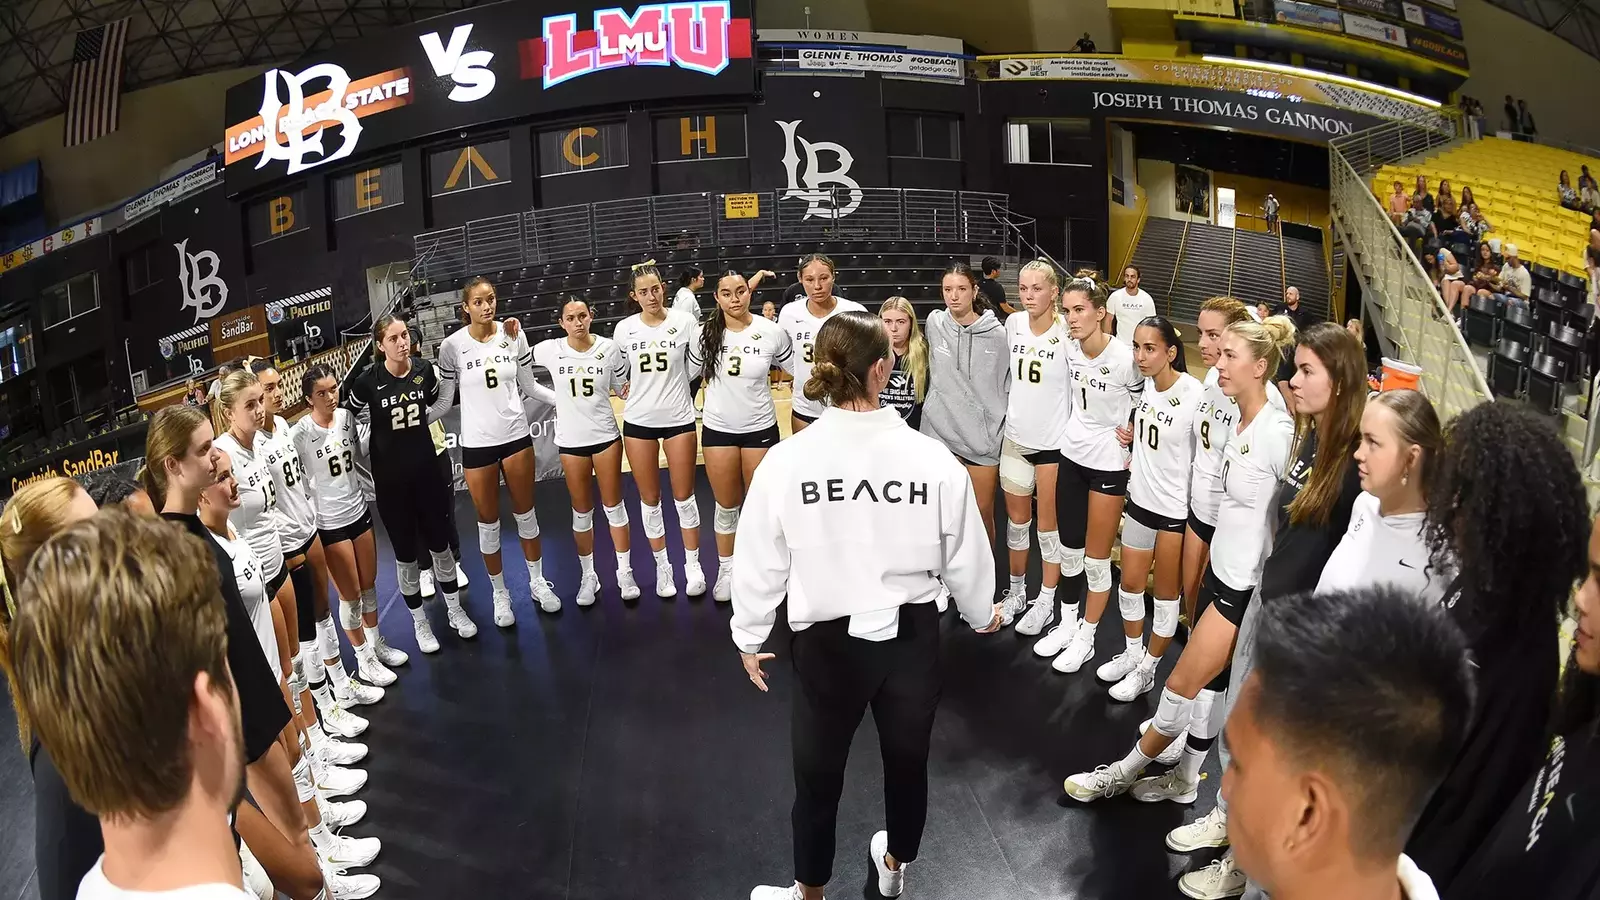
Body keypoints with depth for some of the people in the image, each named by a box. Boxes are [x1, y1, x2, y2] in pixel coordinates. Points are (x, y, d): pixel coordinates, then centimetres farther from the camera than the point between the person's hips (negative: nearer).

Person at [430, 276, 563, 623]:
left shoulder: (513, 335, -4)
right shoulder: (452, 346, -9)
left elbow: (529, 386, 7)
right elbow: (444, 401, -3)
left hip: (516, 436, 2)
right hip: (476, 443, -1)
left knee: (525, 514, 14)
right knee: (488, 523, 10)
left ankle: (537, 582, 32)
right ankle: (500, 593, 26)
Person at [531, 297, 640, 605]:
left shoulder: (608, 347, -6)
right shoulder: (550, 350, -7)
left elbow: (624, 387, 5)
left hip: (606, 435, 0)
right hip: (571, 440, 0)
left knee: (614, 506, 8)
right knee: (582, 512, 10)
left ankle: (625, 573, 20)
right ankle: (588, 576, 23)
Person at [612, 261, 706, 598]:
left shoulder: (684, 322, -8)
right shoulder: (624, 329, -3)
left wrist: (676, 389, 5)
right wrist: (637, 392, 8)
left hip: (679, 418, -1)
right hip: (638, 421, 1)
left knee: (684, 496, 6)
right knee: (649, 499, 9)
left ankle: (692, 566, 20)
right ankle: (662, 567, 23)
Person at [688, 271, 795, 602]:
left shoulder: (772, 332, -11)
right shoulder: (703, 333, -7)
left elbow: (798, 369, 2)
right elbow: (687, 374, 6)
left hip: (761, 428, -1)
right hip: (718, 429, 1)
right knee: (726, 506, 12)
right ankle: (726, 570, 29)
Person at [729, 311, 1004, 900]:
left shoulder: (786, 460, -17)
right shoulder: (932, 458, -16)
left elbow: (759, 563, -7)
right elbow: (965, 557, -3)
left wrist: (749, 637, 11)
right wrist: (981, 614, 18)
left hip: (827, 640, -1)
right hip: (911, 633, 2)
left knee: (819, 774, 19)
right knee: (907, 760, 26)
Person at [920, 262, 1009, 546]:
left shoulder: (997, 334, -5)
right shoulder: (934, 323, 0)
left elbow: (1008, 385, 5)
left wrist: (1006, 430, 6)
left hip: (985, 436, -1)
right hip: (941, 432, 1)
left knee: (984, 512, 7)